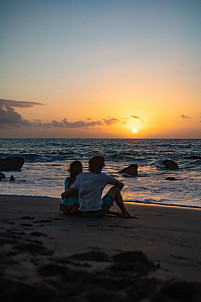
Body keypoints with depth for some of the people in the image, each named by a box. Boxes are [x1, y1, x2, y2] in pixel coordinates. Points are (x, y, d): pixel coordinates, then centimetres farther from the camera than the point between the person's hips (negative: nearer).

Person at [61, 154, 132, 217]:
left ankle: (117, 213, 37)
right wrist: (113, 195, 28)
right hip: (97, 212, -4)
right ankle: (125, 212, 24)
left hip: (83, 212, 4)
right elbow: (121, 184, 11)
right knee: (115, 188, 14)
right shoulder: (103, 177, -3)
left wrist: (63, 194, 19)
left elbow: (68, 192, -3)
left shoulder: (80, 176, 4)